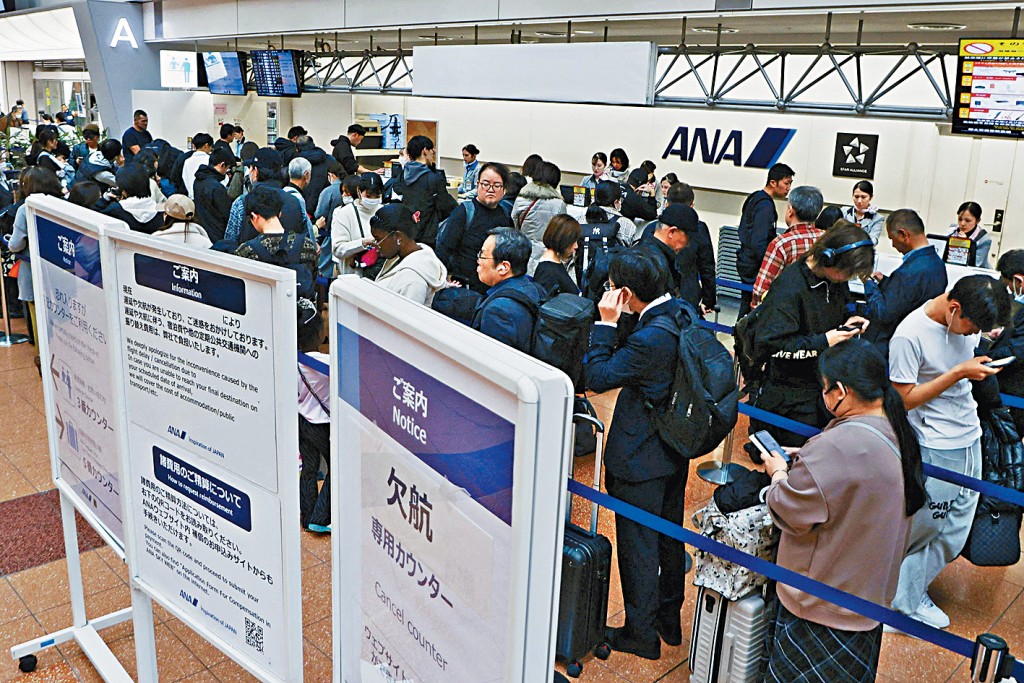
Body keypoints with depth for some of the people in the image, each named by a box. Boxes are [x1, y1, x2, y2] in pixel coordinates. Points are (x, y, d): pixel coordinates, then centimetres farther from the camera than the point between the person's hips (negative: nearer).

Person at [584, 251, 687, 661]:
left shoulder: (649, 339, -31)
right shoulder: (683, 312, -3)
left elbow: (597, 378, -22)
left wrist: (606, 324, -20)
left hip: (641, 458, -9)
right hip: (676, 450, 9)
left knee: (637, 545, 8)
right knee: (669, 535, 22)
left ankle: (641, 634, 24)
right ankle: (669, 621, 40)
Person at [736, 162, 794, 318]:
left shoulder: (754, 198, 12)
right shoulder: (765, 206, -18)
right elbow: (758, 243, -23)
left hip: (746, 263, 10)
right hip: (755, 268, -10)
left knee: (746, 307, 14)